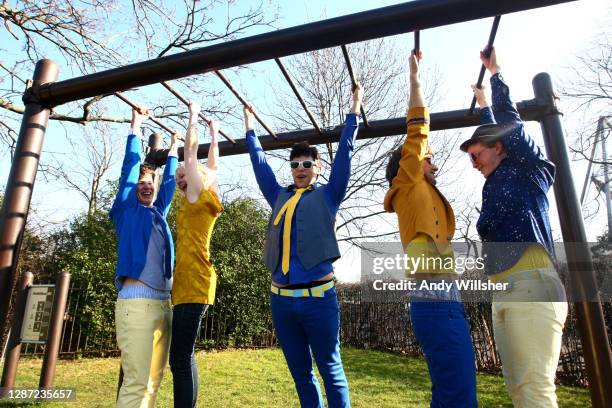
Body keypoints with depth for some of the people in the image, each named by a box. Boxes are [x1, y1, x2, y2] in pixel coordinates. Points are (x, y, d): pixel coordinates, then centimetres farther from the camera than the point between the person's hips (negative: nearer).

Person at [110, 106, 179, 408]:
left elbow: (169, 181, 31)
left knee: (154, 380, 8)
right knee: (136, 381, -10)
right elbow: (130, 166, 8)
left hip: (163, 303, 6)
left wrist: (174, 148, 42)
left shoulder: (159, 213, 21)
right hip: (136, 301, -6)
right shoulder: (127, 210, 8)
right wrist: (136, 126, 15)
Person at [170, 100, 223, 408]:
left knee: (180, 358, -9)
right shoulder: (202, 203, 17)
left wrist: (193, 117, 12)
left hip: (193, 286, -9)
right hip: (191, 285, 9)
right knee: (184, 356, 13)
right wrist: (214, 135, 38)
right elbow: (212, 167, 29)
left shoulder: (199, 196, -3)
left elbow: (190, 154, 1)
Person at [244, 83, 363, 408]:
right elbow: (260, 163, 23)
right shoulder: (279, 197, 14)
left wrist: (354, 110, 7)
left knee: (330, 369, 6)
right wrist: (250, 128, 30)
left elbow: (344, 153, 3)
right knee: (300, 373, 15)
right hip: (281, 299, 4)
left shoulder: (327, 195, 6)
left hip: (318, 296, -4)